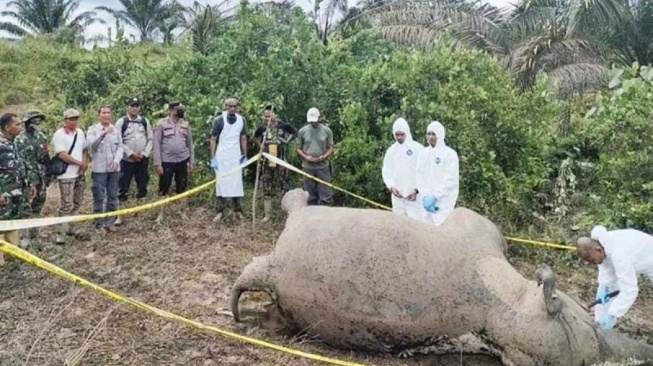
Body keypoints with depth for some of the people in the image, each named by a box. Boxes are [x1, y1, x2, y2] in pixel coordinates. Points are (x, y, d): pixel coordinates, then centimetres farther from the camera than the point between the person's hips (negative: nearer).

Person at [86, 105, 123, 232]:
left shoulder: (116, 130, 10)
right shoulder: (93, 129, -1)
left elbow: (120, 146, 6)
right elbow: (91, 145, -17)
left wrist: (117, 160, -12)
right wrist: (103, 133, -31)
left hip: (114, 168, 4)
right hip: (99, 168, -3)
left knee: (113, 196, 9)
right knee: (99, 197, 1)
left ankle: (110, 222, 19)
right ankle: (99, 224, 10)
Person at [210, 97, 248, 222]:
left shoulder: (242, 120, 3)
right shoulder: (219, 120, -6)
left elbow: (243, 139, 9)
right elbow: (213, 139, -3)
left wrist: (245, 156, 6)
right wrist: (213, 158, -8)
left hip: (236, 156, 3)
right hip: (221, 156, -2)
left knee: (236, 182, 5)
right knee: (221, 182, -1)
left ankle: (238, 210, 12)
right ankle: (219, 211, 2)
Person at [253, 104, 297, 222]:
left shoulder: (283, 125, -9)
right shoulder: (262, 127, -2)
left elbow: (295, 132, 8)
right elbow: (255, 136, 19)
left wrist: (286, 142, 1)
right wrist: (260, 146, 7)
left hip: (280, 161, -2)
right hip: (267, 161, 2)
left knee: (284, 187, 6)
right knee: (266, 189, 5)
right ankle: (267, 214, 13)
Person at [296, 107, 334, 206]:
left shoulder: (327, 130, 0)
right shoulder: (302, 131, 2)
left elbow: (331, 148, 3)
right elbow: (298, 149, 7)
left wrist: (324, 157, -16)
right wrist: (305, 157, -13)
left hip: (323, 167, -1)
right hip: (307, 167, 1)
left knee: (326, 194, -2)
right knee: (310, 195, 10)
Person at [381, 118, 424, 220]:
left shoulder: (418, 148, -3)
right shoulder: (391, 150, 10)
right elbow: (386, 171, 11)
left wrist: (416, 189, -13)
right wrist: (391, 186, -5)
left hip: (414, 194, -4)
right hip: (397, 194, 4)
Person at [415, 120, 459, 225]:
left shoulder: (450, 154, -5)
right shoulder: (423, 153, 10)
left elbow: (451, 180, -10)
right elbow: (419, 176, 6)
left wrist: (434, 196, -14)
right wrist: (425, 196, -7)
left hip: (443, 202, -5)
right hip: (427, 200, 5)